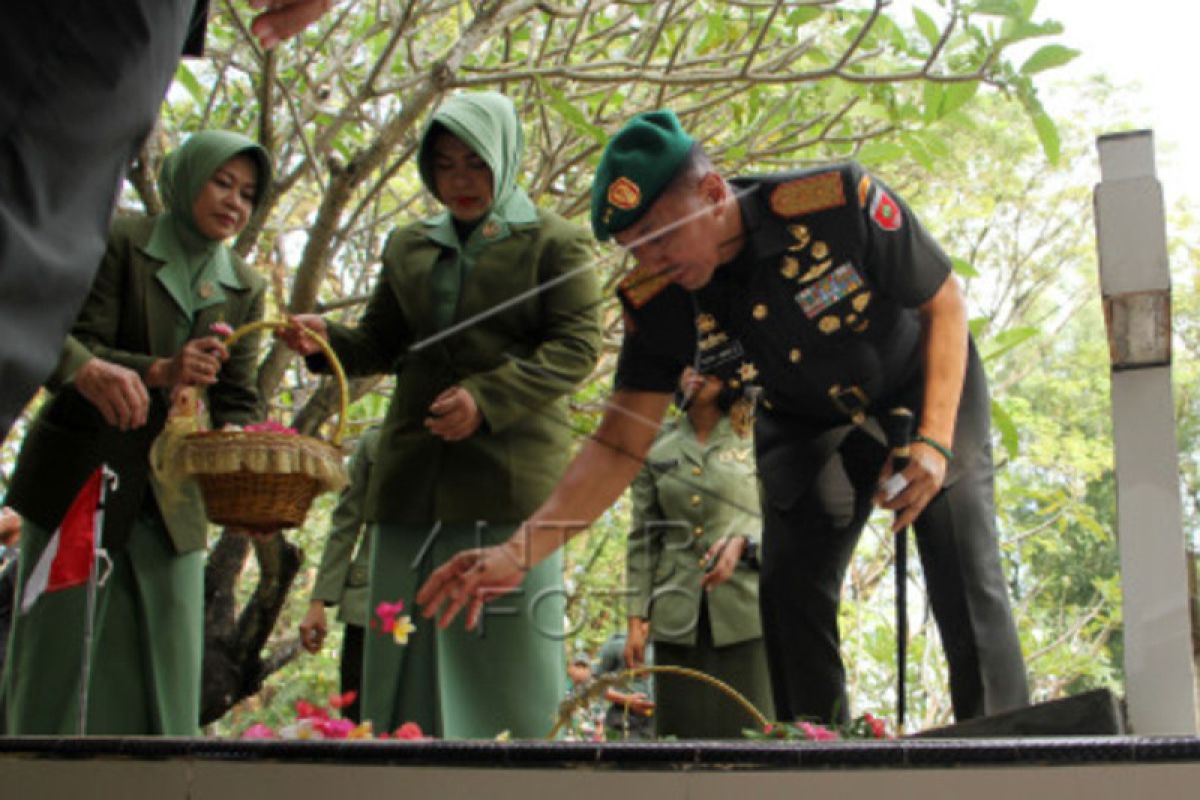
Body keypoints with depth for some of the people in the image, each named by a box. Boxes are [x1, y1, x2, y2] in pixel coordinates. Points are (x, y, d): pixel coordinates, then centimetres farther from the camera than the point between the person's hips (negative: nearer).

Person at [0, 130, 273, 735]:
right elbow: (75, 352, -12)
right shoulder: (119, 243, -3)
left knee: (165, 685, 3)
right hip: (79, 483, -4)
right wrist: (159, 373, -30)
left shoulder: (246, 290, 11)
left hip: (171, 501, 4)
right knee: (57, 668, -1)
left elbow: (238, 400, 7)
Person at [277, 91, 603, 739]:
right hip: (414, 475, 5)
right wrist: (326, 340, -3)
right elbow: (380, 342, 20)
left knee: (508, 654, -5)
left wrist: (487, 399, -17)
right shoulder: (408, 248, 19)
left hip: (511, 472, -4)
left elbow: (577, 346, -4)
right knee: (404, 655, 4)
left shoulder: (553, 242, 5)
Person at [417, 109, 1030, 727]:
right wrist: (520, 551, -31)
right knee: (789, 589, -8)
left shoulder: (838, 201, -33)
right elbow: (621, 443, -19)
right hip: (807, 424, 3)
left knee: (964, 578, -12)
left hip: (925, 391, -3)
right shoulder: (659, 304, -22)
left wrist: (934, 441, -28)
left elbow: (945, 306, -18)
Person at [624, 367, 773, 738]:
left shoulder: (754, 441, 6)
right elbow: (642, 538, 11)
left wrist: (742, 544, -15)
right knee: (683, 732, 1)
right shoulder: (657, 446, 12)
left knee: (748, 731, -4)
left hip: (745, 611, -2)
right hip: (679, 620, 2)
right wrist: (637, 617, 5)